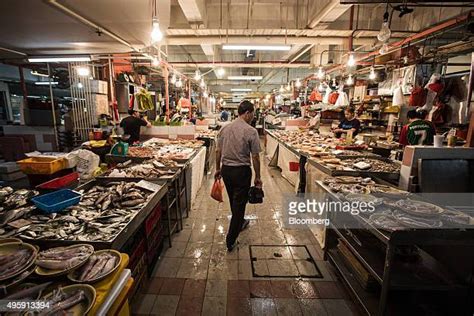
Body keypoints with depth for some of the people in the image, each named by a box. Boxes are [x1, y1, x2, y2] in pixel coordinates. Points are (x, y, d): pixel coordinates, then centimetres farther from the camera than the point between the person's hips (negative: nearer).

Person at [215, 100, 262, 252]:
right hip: (242, 171, -6)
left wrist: (218, 169, 17)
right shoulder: (251, 131, -14)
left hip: (226, 169, 6)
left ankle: (239, 222, 48)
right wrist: (258, 177, -2)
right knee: (239, 203, 6)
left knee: (233, 200, 24)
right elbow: (255, 157, -12)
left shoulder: (224, 128, 1)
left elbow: (218, 151, 6)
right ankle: (231, 241, 14)